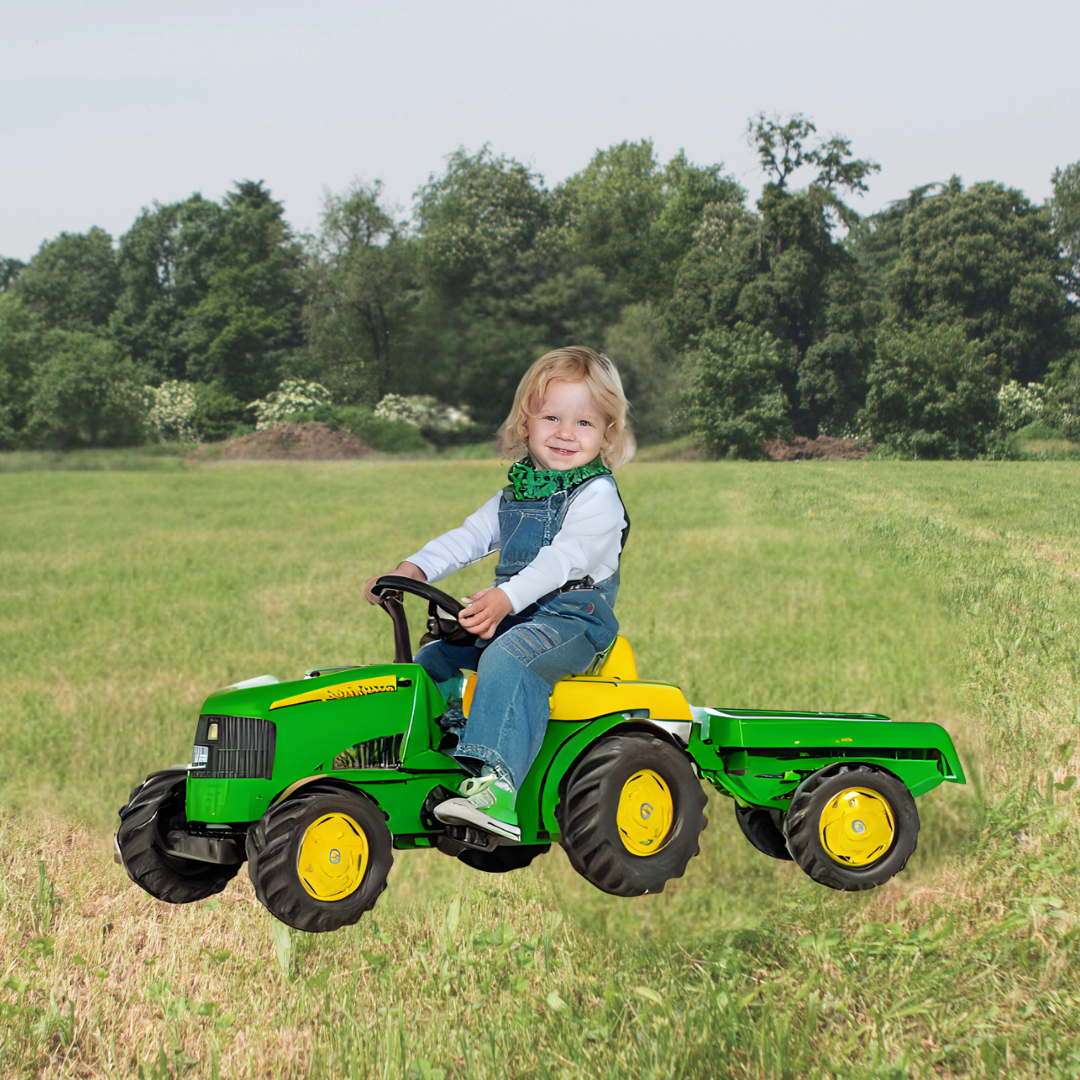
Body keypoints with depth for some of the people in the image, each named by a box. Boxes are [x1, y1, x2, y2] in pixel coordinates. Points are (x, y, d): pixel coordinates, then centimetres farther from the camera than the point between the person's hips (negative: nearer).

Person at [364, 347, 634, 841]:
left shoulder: (597, 496, -8)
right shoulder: (516, 493, 18)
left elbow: (562, 558, -22)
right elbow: (469, 537, 14)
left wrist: (506, 597, -37)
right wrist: (412, 570, -3)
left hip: (572, 618, -9)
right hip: (510, 617, 9)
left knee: (508, 658, -36)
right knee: (432, 657, 8)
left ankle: (494, 784, -51)